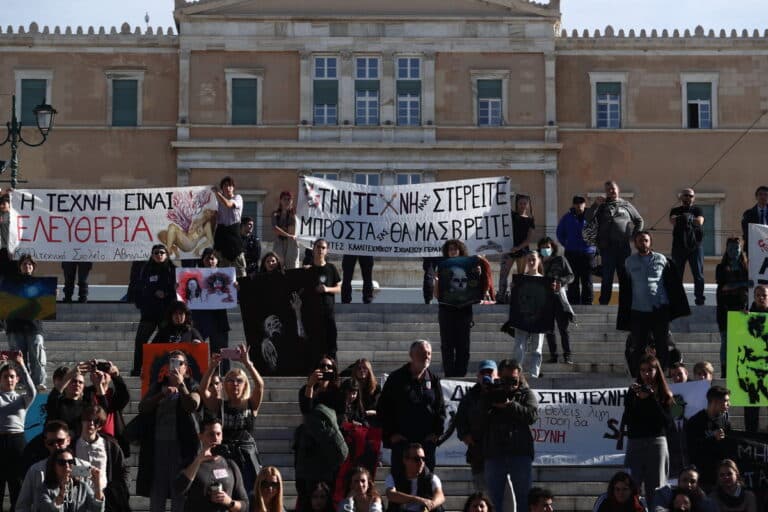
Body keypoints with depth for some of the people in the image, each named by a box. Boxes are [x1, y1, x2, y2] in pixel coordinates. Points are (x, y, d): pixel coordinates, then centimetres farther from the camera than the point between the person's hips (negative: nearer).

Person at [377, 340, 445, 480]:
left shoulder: (433, 380, 9)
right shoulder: (397, 378, 0)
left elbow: (441, 409, 13)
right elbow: (383, 408, 1)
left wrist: (436, 432, 1)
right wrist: (391, 434, -5)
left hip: (427, 441, 3)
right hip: (401, 441, -3)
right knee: (399, 477, -2)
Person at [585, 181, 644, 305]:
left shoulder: (626, 205, 13)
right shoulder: (601, 206, 10)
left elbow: (639, 221, 22)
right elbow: (588, 219, -3)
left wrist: (635, 235, 10)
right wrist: (595, 205, -13)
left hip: (623, 246, 2)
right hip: (607, 247, -1)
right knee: (607, 277, -2)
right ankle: (603, 302, 3)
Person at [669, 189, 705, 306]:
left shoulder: (697, 210, 13)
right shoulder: (675, 210, 14)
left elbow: (700, 221, -7)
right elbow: (672, 221, -7)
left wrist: (682, 219, -5)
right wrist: (691, 219, -9)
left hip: (695, 245, 0)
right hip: (679, 245, 1)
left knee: (698, 274, -4)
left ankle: (699, 298, -2)